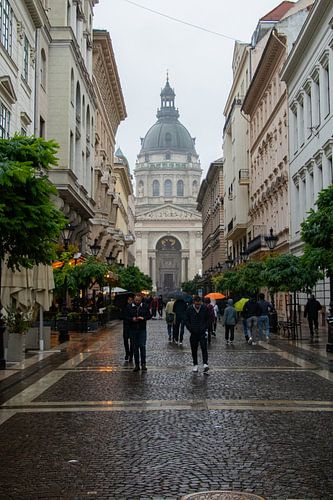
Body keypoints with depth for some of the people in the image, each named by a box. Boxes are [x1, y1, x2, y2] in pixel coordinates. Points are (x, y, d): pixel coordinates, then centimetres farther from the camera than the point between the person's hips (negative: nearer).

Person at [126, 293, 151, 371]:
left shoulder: (145, 306, 0)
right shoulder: (129, 306, 0)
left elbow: (149, 316, 5)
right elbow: (126, 317, 2)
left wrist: (143, 318, -14)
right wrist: (132, 319, -17)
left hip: (142, 329, -1)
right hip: (133, 330, 1)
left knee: (142, 346, -7)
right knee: (135, 347, 6)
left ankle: (143, 364, 1)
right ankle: (137, 365, 13)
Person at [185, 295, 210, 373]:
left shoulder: (204, 308, -3)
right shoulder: (189, 309, -2)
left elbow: (208, 319, 6)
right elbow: (186, 320, 5)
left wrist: (205, 328, -4)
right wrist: (190, 329, -5)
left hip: (202, 332, -1)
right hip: (193, 333, 2)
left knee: (204, 348, -13)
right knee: (194, 349, 7)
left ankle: (205, 364, -18)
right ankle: (195, 364, 17)